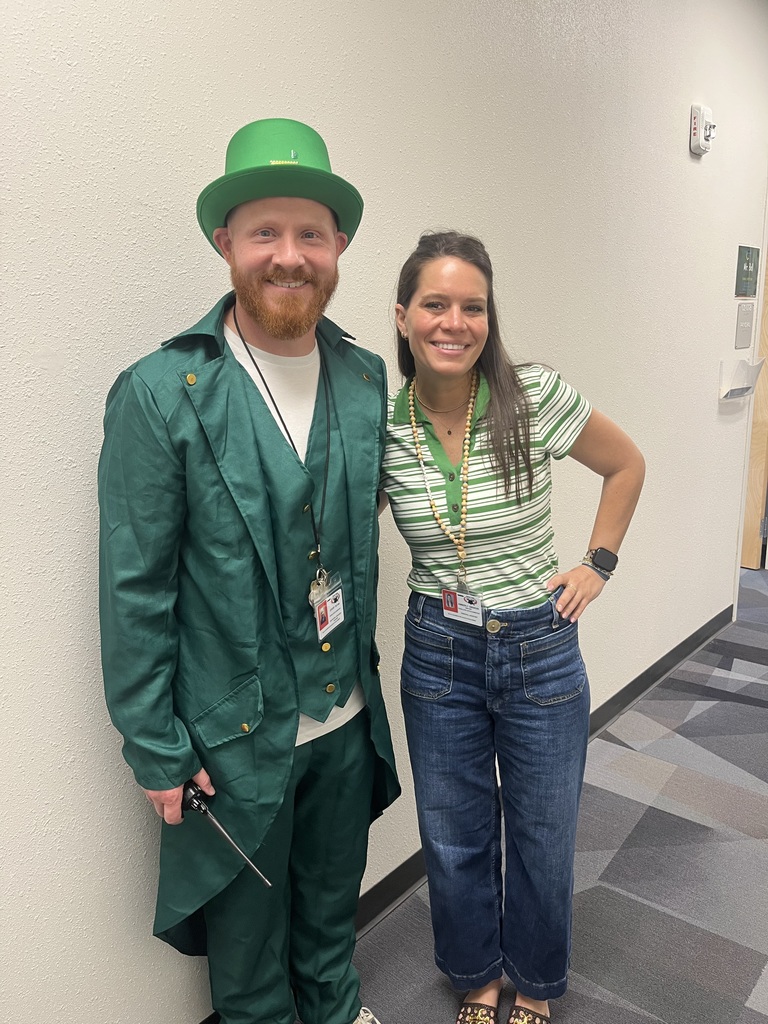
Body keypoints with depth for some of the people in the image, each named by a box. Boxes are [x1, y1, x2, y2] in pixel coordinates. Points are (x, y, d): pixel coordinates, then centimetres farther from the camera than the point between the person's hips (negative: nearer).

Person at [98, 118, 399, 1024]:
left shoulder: (367, 380, -2)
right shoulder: (159, 395, -18)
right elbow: (134, 591, -14)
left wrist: (364, 667, 8)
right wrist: (154, 751, -10)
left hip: (347, 717, 5)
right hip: (234, 739, -4)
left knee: (332, 905, 28)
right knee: (248, 927, 22)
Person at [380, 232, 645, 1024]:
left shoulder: (535, 397, -13)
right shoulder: (383, 426, -9)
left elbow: (626, 464, 3)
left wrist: (598, 562, 0)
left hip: (540, 650, 0)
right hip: (437, 654, 1)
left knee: (543, 836, 17)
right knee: (456, 839, 18)